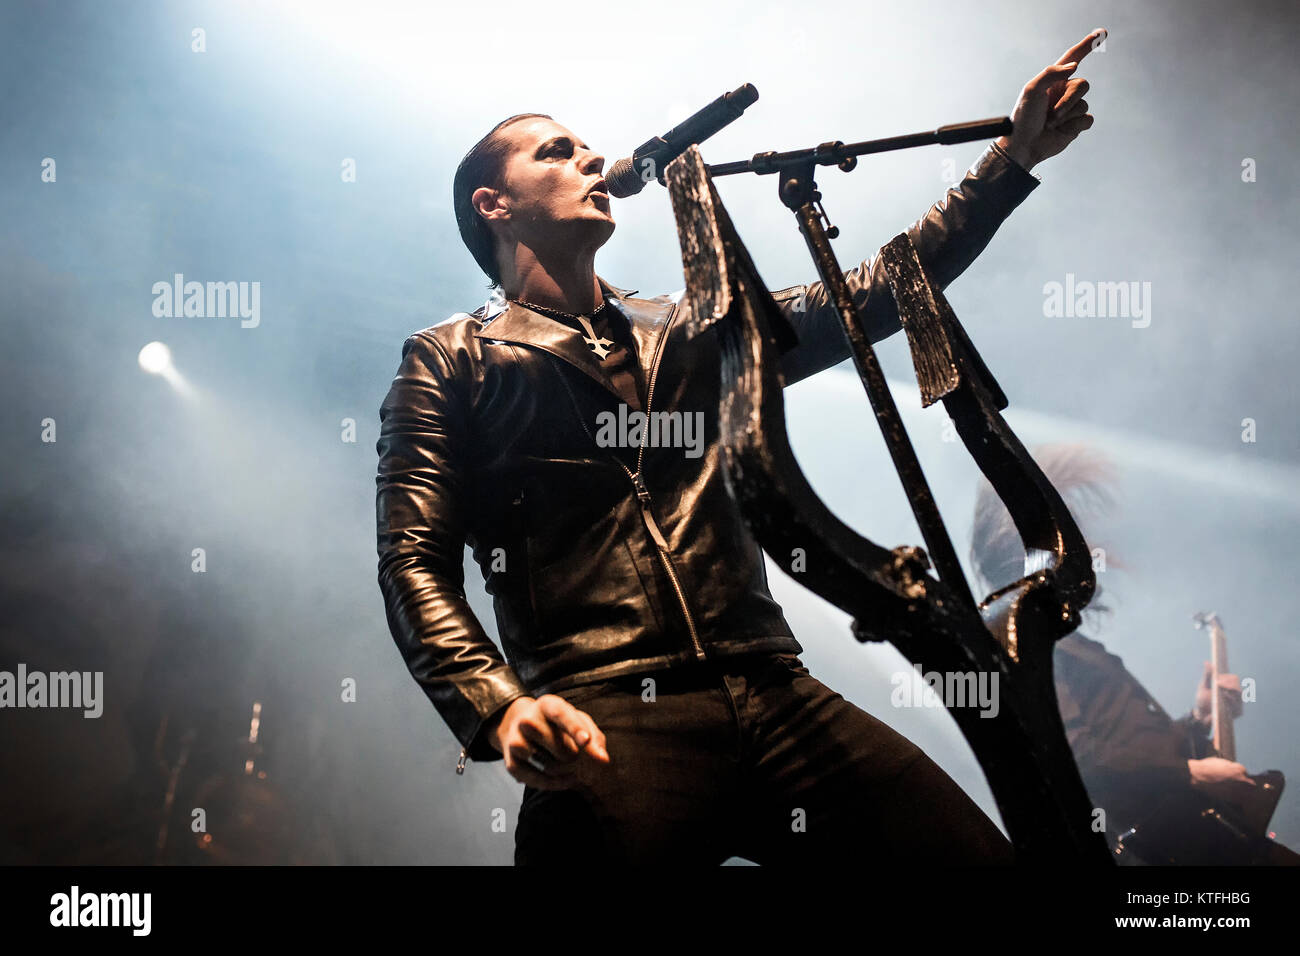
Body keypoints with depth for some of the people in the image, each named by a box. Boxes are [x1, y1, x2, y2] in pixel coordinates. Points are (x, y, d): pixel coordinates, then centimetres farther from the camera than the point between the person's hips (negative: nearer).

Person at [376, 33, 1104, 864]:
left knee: (977, 852, -12)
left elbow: (873, 297, 23)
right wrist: (500, 707, -16)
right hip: (603, 723, -4)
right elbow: (417, 564, 2)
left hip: (773, 699, 4)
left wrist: (1014, 157, 17)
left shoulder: (689, 333, 27)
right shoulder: (451, 360, 12)